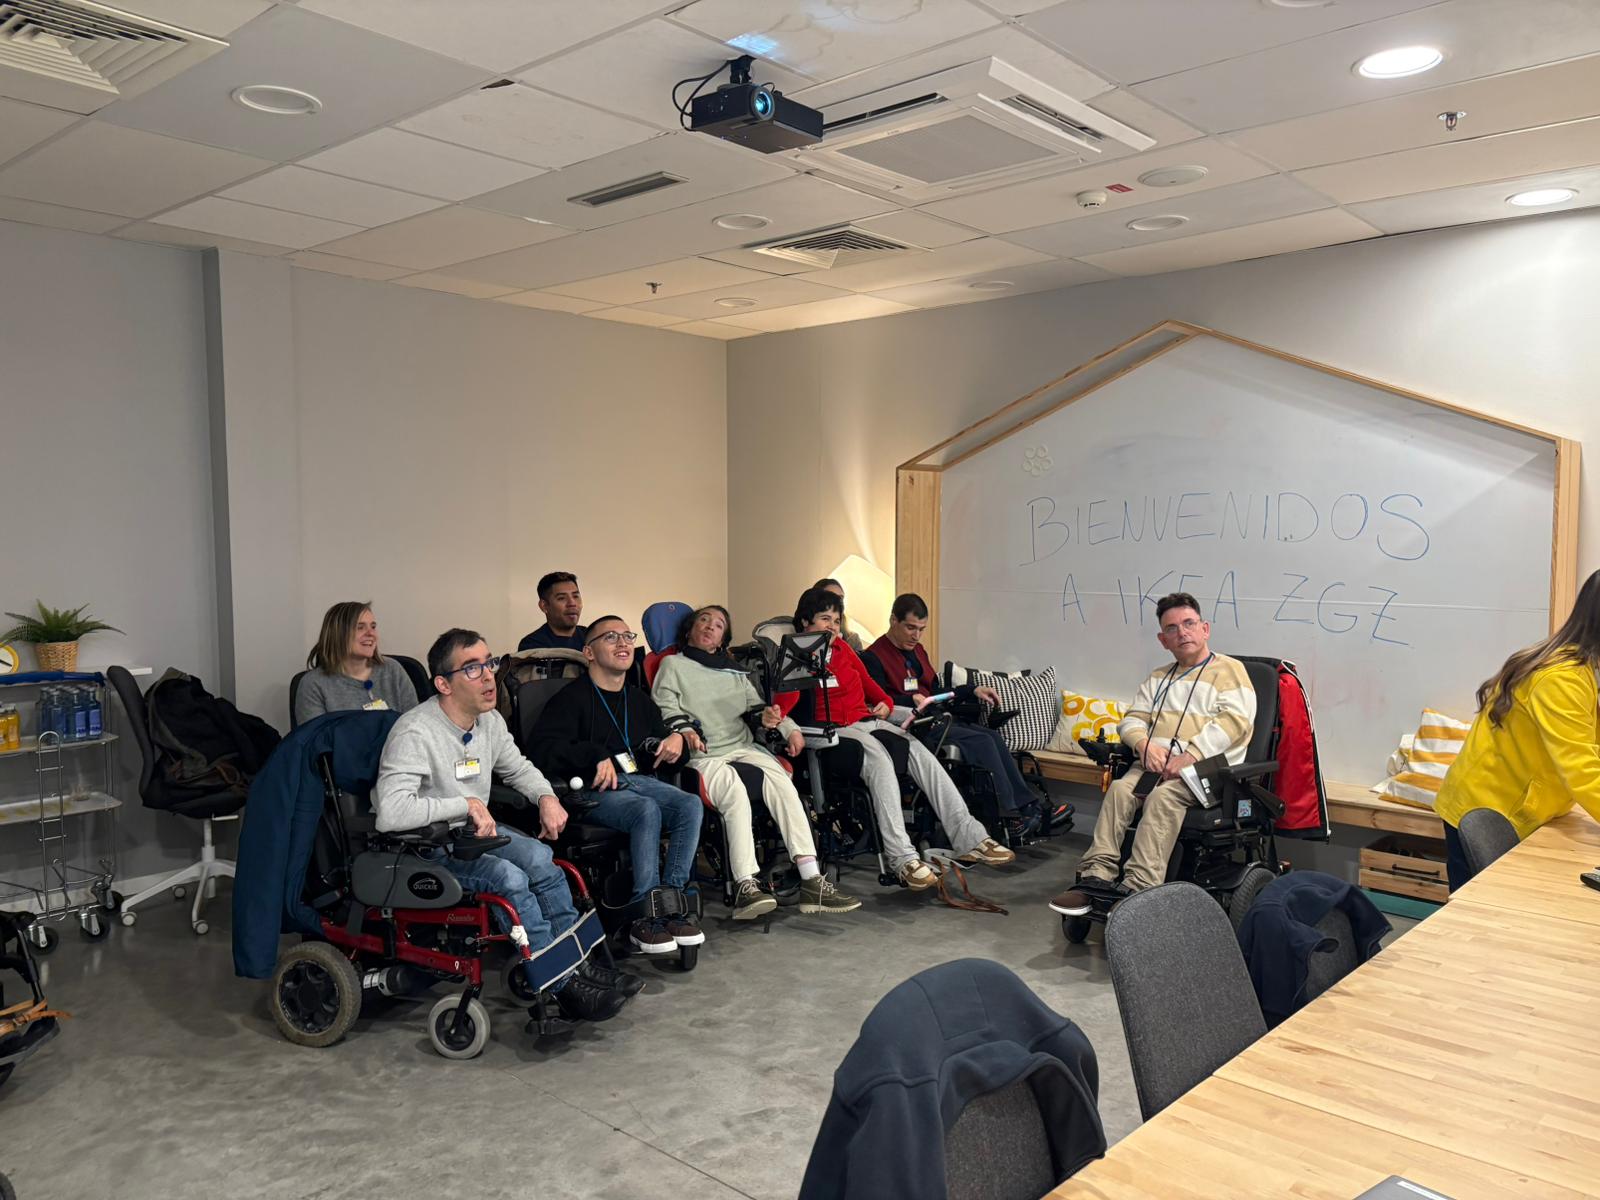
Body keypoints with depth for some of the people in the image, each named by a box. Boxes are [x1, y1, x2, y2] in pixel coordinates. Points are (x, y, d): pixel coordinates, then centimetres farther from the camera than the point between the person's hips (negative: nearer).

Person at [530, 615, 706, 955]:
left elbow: (661, 735, 34)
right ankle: (645, 915, -30)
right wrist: (597, 755, -20)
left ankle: (672, 901, -24)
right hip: (593, 791, -6)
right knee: (646, 810, -35)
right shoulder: (572, 697, 2)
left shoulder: (639, 700, 24)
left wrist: (676, 739, 9)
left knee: (690, 804, -24)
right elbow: (542, 748, -11)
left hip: (639, 780, 6)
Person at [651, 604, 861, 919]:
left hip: (744, 746, 4)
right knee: (736, 793, -36)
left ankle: (812, 882, -36)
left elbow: (757, 705, 25)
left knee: (783, 785, -27)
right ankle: (745, 886, -44)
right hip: (703, 755, -4)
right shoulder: (673, 664, 15)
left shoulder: (734, 671, 29)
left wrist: (787, 726, 4)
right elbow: (665, 709, 2)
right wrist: (684, 730, -20)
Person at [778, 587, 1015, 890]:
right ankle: (902, 858, -40)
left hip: (870, 721, 7)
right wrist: (775, 715, -32)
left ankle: (969, 838, -19)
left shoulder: (843, 649, 21)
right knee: (880, 761, -35)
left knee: (923, 756, -17)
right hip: (835, 730, -7)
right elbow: (784, 701, -12)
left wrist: (885, 702, 14)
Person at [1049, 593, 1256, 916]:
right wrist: (1145, 745, -5)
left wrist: (1189, 757, -18)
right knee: (1120, 788, -25)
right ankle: (1097, 875, -32)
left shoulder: (1229, 670, 7)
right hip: (1158, 764, 5)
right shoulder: (1158, 678, 26)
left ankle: (1138, 887, -40)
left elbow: (1235, 721, -8)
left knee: (1163, 796, -33)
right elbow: (1133, 719, 20)